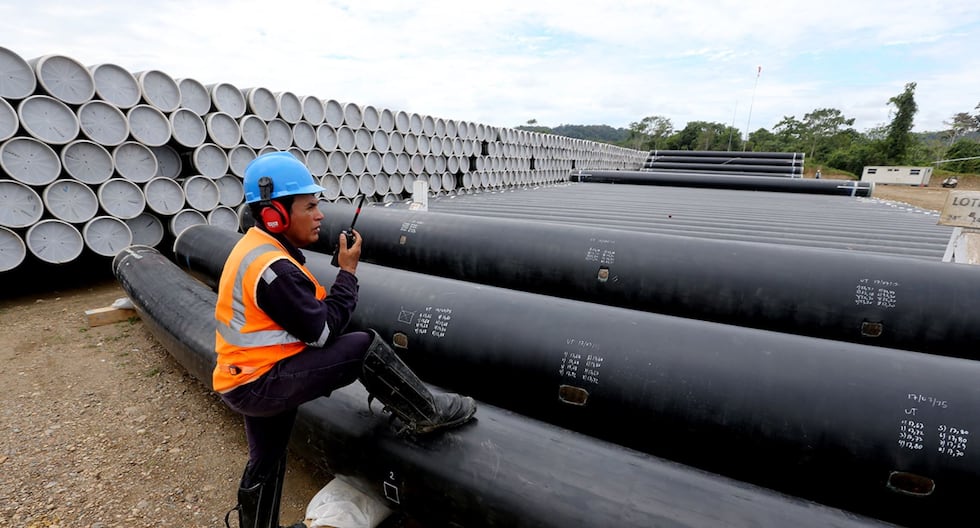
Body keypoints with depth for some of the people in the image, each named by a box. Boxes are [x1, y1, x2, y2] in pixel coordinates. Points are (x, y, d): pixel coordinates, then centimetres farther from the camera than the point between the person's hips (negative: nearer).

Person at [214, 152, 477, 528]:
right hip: (261, 382, -10)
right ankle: (426, 415, -1)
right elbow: (323, 332, -21)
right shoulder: (274, 269, -26)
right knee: (366, 348, -16)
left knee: (265, 462, 26)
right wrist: (348, 271, -16)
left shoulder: (254, 247, 5)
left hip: (246, 378, 10)